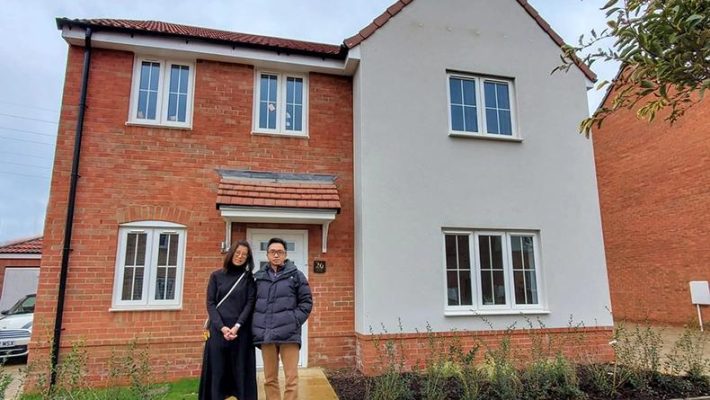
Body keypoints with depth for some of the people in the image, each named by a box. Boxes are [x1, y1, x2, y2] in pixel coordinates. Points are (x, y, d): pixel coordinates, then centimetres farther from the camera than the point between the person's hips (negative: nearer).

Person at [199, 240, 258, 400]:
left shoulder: (248, 278, 7)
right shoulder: (216, 276, 8)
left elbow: (250, 303, -1)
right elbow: (210, 303, 2)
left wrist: (237, 326, -14)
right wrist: (222, 327, -11)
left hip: (241, 331, 0)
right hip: (218, 330, 1)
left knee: (241, 371, 2)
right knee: (217, 371, 3)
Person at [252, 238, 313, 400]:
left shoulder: (296, 275, 3)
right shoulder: (258, 276, 11)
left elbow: (306, 302, 2)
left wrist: (294, 322, -8)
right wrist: (256, 326, 2)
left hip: (288, 334, -3)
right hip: (266, 334, 3)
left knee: (291, 379, -1)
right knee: (270, 379, 13)